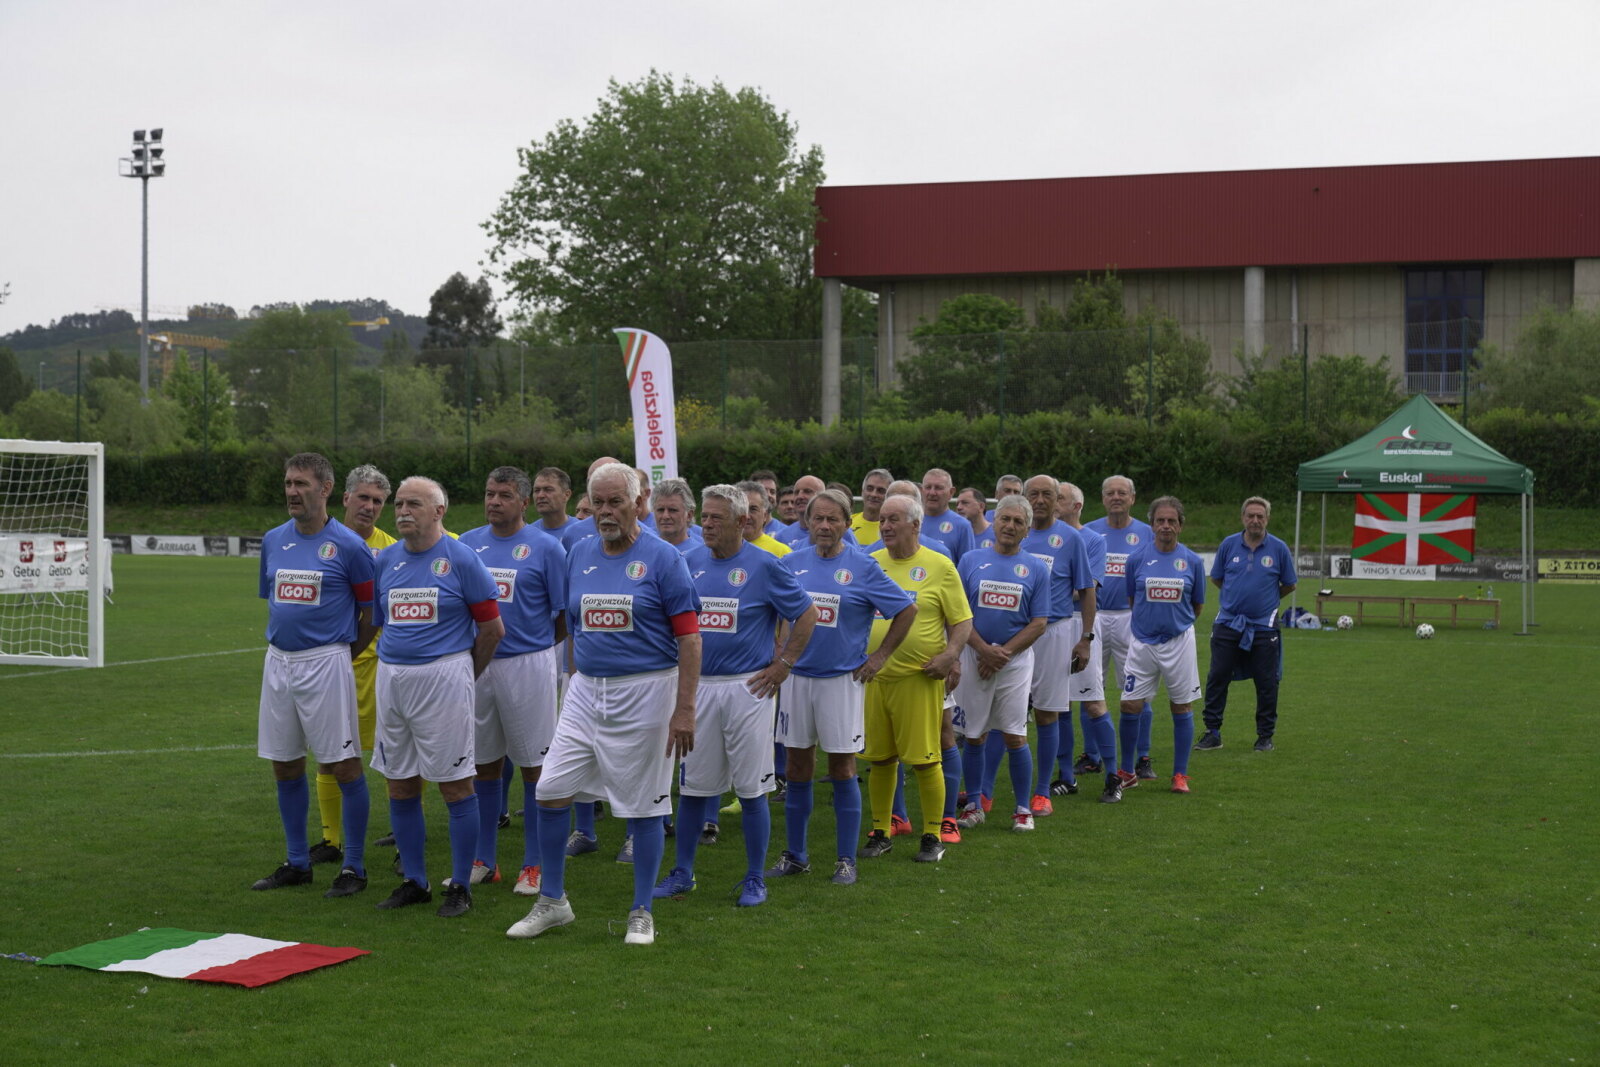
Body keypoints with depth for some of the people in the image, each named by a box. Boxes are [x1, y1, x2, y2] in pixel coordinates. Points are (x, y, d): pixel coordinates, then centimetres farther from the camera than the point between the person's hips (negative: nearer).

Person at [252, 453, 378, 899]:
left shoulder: (348, 545, -8)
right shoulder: (273, 540, 9)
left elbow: (371, 610, -2)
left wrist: (343, 654, 5)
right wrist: (279, 649, 16)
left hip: (326, 664, -6)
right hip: (277, 661, 6)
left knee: (343, 766, -4)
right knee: (285, 766, 11)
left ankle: (353, 867, 6)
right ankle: (297, 862, 23)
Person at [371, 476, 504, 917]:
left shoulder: (461, 559, -6)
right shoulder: (386, 560, 9)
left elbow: (492, 629, -3)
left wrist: (464, 675, 5)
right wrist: (395, 667, 16)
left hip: (443, 678, -6)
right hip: (391, 677, 6)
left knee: (455, 784, -2)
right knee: (400, 785, 10)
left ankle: (460, 887, 7)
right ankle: (414, 881, 22)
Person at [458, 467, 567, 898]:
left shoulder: (545, 547, -3)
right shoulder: (467, 544, 8)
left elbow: (565, 613, 0)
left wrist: (546, 655, 3)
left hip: (527, 664, -4)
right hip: (475, 664, 4)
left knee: (534, 764, 2)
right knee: (483, 761, 10)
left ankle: (534, 864, 10)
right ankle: (483, 861, 20)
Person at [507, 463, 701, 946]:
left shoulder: (662, 558, -7)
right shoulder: (579, 555, 9)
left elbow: (689, 638, -10)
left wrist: (684, 709, -15)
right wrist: (574, 684, 16)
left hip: (644, 694, -5)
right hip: (586, 690, 5)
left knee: (643, 805, 2)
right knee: (551, 790, 1)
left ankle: (642, 912, 16)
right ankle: (552, 901, 17)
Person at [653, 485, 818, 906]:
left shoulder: (764, 566, -5)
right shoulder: (690, 563, 7)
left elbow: (806, 614, 0)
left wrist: (783, 665, -3)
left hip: (747, 687, -4)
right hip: (698, 686, 4)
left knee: (751, 788, 0)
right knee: (692, 784, 9)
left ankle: (755, 879, 10)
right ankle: (682, 872, 19)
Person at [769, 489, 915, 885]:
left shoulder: (862, 567, -5)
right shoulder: (791, 564, 5)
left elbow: (907, 609, 0)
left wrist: (880, 656, -1)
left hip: (842, 678, -3)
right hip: (796, 675, 3)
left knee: (842, 767, 1)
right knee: (796, 767, 8)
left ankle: (846, 860, 9)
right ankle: (795, 855, 18)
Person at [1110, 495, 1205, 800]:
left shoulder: (1192, 561, -1)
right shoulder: (1137, 558, -2)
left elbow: (1197, 605, 10)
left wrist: (1178, 623, 12)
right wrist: (1147, 621, 8)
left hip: (1179, 642, 0)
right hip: (1142, 642, 0)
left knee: (1182, 707, 5)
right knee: (1130, 706, -3)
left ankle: (1180, 775, 15)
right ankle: (1126, 773, 12)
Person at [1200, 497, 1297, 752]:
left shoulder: (1279, 549, -1)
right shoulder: (1229, 544, 2)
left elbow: (1289, 585, 10)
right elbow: (1216, 578, 15)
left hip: (1263, 626, -1)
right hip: (1228, 623, 1)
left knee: (1266, 683, 3)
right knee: (1217, 678, 0)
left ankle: (1265, 736, 14)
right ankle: (1212, 732, 8)